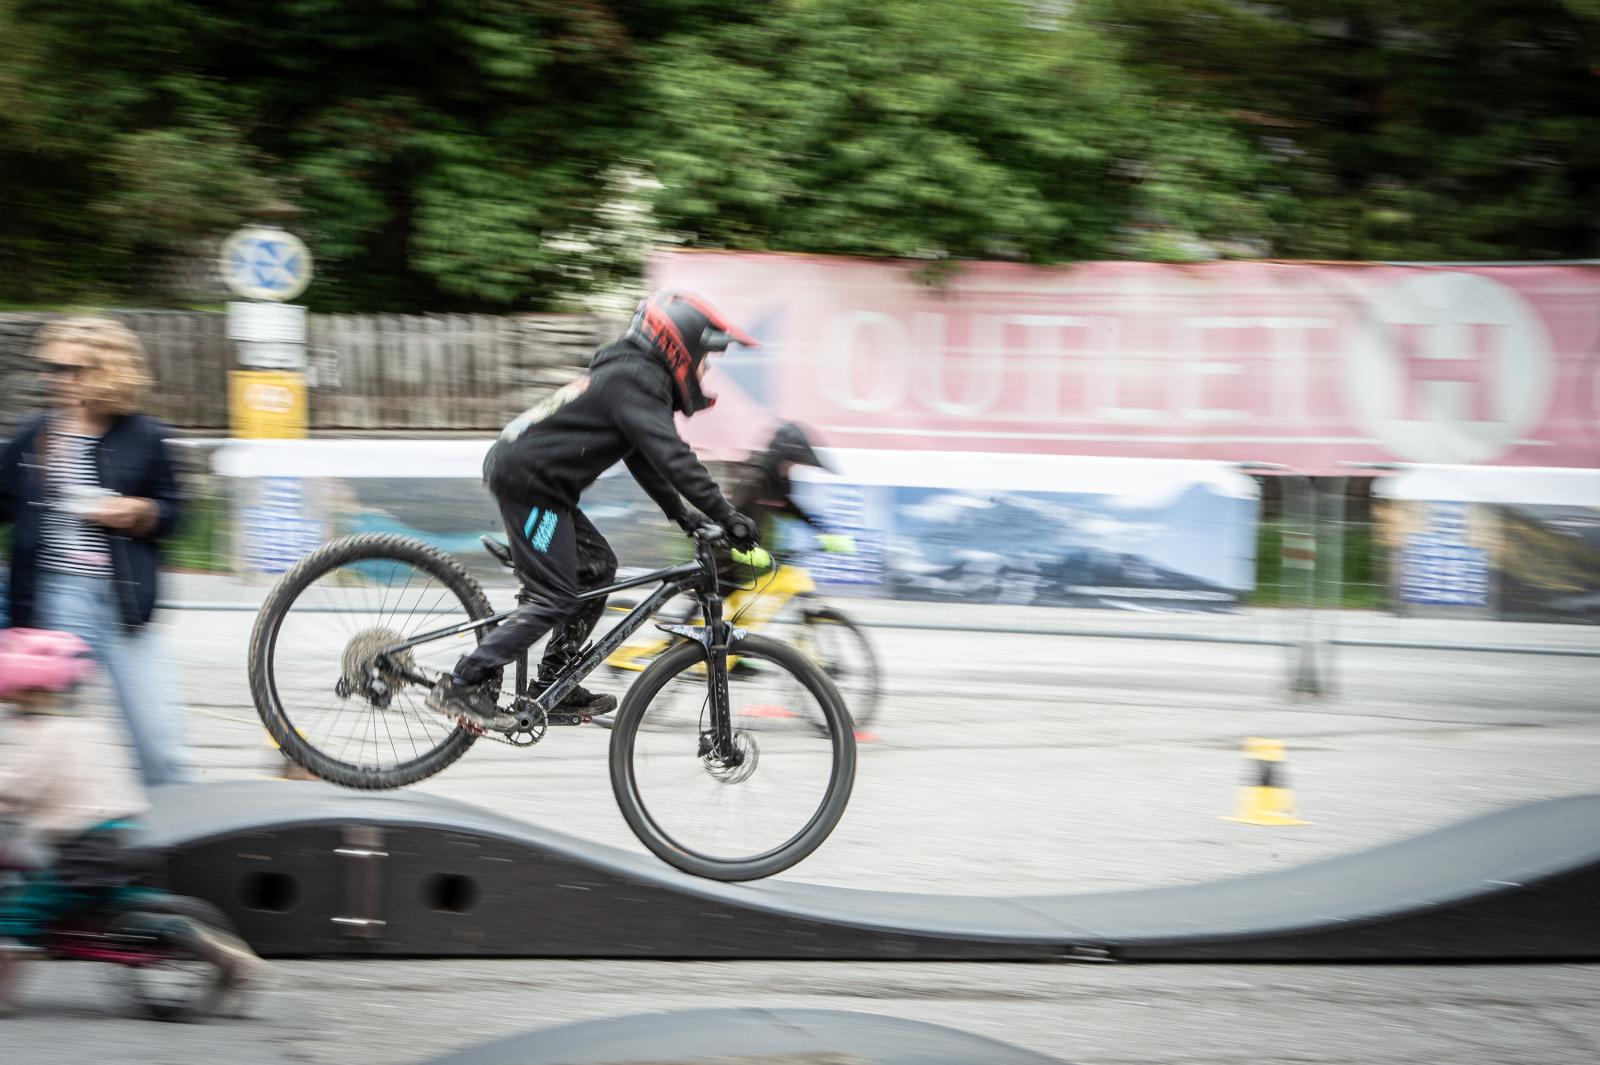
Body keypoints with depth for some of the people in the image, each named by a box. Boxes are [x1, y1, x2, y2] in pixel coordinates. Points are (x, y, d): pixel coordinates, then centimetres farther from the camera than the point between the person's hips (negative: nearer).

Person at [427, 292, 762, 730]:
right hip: (528, 480, -11)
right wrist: (728, 516, -24)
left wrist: (681, 514, 22)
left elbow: (645, 458, 26)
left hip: (517, 469, 11)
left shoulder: (630, 374, 19)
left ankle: (552, 685, 18)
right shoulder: (636, 382, -14)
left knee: (597, 566, 15)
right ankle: (461, 686, -13)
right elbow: (672, 458, -24)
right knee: (555, 598, -11)